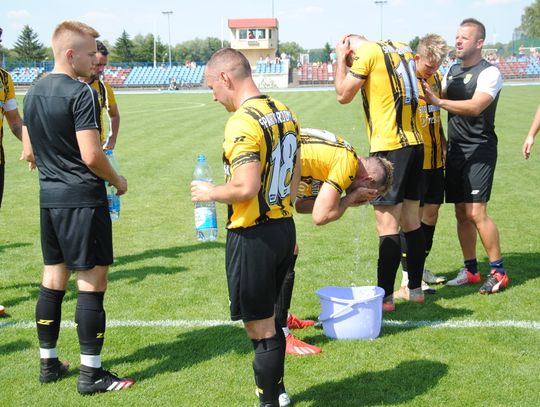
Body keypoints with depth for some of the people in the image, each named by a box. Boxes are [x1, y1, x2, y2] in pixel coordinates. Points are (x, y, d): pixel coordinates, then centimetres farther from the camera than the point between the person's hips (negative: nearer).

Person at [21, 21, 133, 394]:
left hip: (49, 197, 8)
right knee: (92, 280, -2)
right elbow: (92, 155, -20)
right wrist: (117, 181, -3)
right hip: (83, 199, -8)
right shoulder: (82, 93, -15)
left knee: (53, 279, 15)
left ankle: (48, 363, 25)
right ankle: (91, 374, 3)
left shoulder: (33, 93, 10)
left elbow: (29, 152, 16)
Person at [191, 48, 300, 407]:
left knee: (261, 329, 3)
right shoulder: (285, 114, 9)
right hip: (284, 229, 9)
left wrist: (210, 192, -7)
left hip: (253, 238, -9)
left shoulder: (243, 122, -19)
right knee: (268, 319, 22)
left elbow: (245, 188, -25)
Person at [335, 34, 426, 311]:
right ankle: (415, 288, 22)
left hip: (389, 147, -8)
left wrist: (340, 59, 9)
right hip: (415, 143, 8)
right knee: (411, 221, 14)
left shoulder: (367, 52, -8)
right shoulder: (403, 48, 14)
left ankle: (385, 296, -1)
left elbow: (343, 95, -3)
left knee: (387, 225, -5)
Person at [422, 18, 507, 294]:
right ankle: (470, 270, 18)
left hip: (479, 150, -7)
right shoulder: (452, 71, 14)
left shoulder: (489, 73, -10)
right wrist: (427, 91, -5)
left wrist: (438, 102, -29)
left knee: (476, 212, -12)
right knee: (461, 212, 8)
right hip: (455, 149, 7)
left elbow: (475, 107, -24)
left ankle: (498, 271, 0)